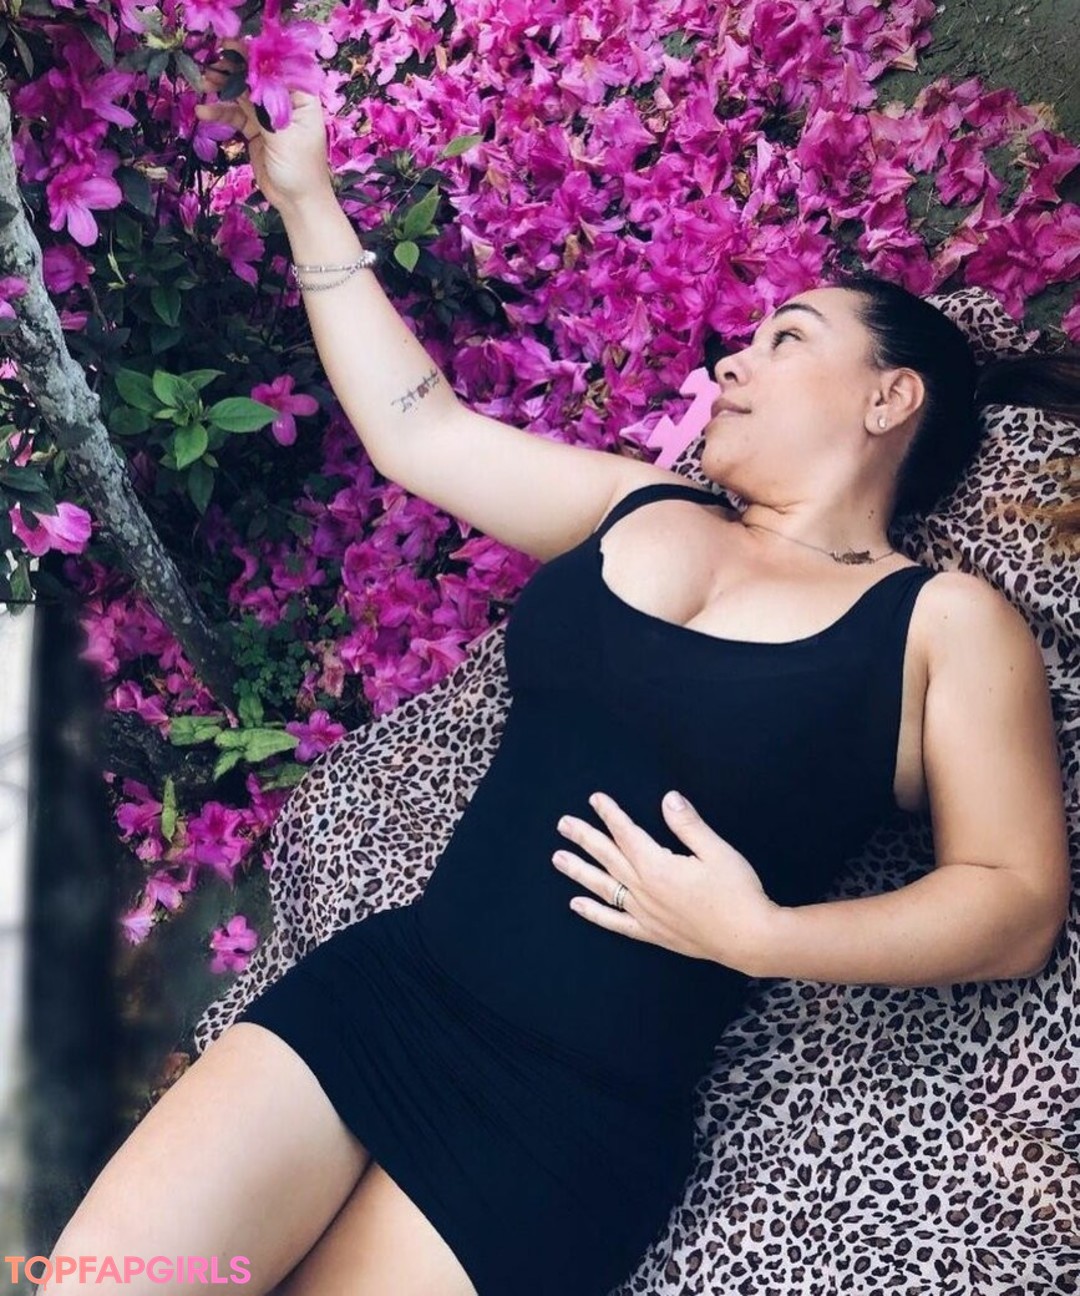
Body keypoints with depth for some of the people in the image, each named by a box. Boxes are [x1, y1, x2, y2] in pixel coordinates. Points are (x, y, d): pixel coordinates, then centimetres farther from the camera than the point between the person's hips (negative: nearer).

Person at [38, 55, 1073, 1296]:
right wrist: (304, 196, 25)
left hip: (581, 1122, -3)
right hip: (378, 987, 4)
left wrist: (761, 934, -18)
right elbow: (417, 426, 19)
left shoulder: (947, 622, 2)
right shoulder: (639, 508, 16)